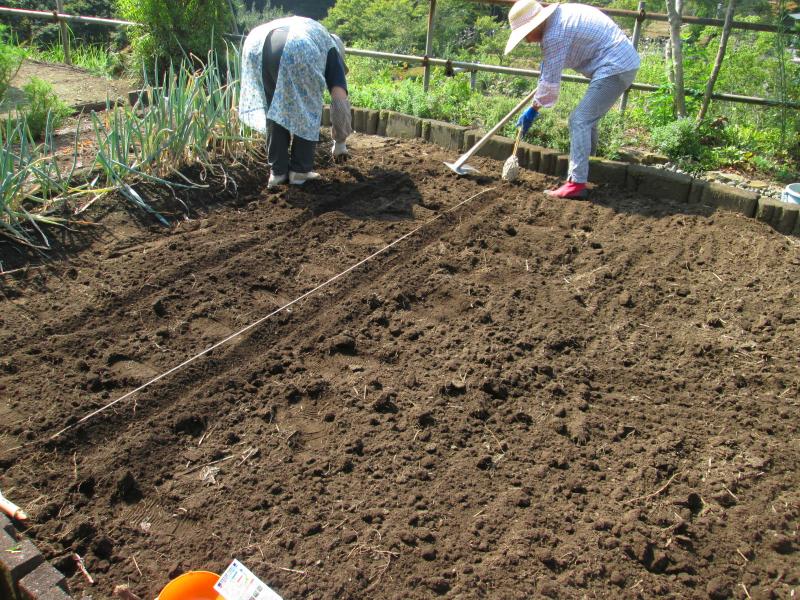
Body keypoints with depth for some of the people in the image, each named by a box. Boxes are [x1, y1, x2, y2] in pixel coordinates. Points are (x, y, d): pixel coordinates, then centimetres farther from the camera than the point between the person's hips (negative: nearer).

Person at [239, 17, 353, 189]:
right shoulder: (331, 50, 30)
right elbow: (340, 100, 18)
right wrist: (340, 142, 28)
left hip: (257, 44, 5)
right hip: (298, 50, -5)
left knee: (274, 109, 23)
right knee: (307, 110, 17)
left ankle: (277, 171, 23)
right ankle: (300, 170, 20)